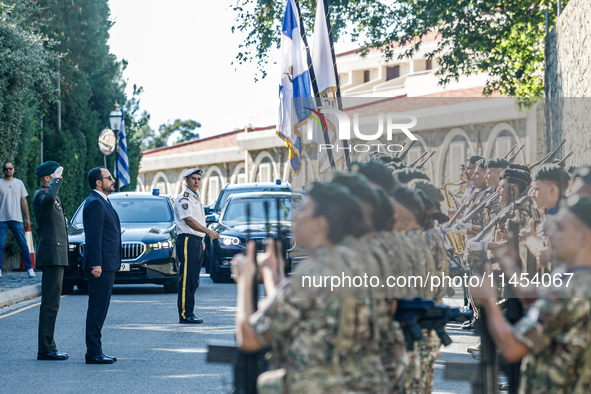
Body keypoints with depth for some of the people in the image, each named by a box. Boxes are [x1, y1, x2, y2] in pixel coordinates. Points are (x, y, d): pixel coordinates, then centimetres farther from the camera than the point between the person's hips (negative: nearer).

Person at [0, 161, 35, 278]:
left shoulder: (19, 183, 13)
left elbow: (24, 202, 15)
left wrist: (27, 218, 9)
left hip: (17, 220, 1)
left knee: (23, 245, -2)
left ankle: (30, 269, 2)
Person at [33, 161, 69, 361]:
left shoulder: (53, 197, 20)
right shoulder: (41, 195, -13)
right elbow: (48, 199, -38)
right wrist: (56, 179, -26)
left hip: (56, 255, 11)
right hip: (52, 255, -11)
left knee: (51, 302, 12)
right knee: (50, 302, -11)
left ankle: (47, 347, 16)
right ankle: (45, 349, -11)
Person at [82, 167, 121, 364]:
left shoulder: (103, 202, 19)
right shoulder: (95, 203, -14)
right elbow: (93, 237, -20)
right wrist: (96, 265, -23)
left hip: (107, 266, 11)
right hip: (101, 266, -11)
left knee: (100, 310, 12)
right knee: (97, 310, -8)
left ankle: (96, 351, 16)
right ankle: (93, 353, -6)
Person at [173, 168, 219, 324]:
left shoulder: (197, 197, 20)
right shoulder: (183, 198, -9)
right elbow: (188, 220, -21)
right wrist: (208, 231, -31)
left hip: (197, 241, 9)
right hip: (187, 240, -9)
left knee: (193, 281, 9)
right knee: (186, 280, -11)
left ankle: (188, 313, 12)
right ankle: (185, 315, -12)